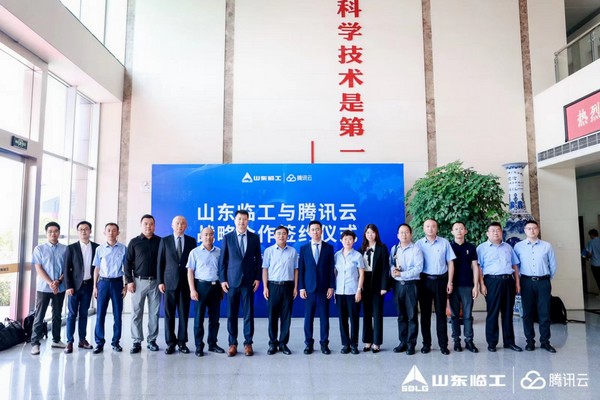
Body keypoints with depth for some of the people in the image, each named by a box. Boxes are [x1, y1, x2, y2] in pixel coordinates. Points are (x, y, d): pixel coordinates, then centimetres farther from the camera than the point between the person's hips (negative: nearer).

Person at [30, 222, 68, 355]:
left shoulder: (65, 249, 3)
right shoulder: (39, 249, 0)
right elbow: (38, 269, -5)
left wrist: (58, 281, -13)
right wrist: (50, 283, -15)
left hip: (60, 288, 2)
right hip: (43, 287, -2)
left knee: (57, 315, 11)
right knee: (39, 316, 0)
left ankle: (56, 340, 21)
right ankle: (35, 343, 7)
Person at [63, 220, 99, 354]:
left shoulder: (96, 247, 5)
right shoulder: (71, 248, 0)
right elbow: (66, 269, -2)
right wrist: (68, 286, -8)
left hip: (89, 285, 2)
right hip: (75, 285, -2)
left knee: (84, 313, 11)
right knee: (72, 314, 0)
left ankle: (82, 340, 18)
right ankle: (69, 342, 7)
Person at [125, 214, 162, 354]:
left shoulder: (160, 241, 4)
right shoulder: (134, 242, 4)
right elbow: (128, 262, 3)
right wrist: (129, 281, -4)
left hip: (155, 281, 0)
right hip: (139, 281, 0)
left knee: (154, 312, 5)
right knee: (136, 313, 1)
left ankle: (152, 340, 14)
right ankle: (137, 342, 9)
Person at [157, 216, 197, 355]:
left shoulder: (191, 241, 6)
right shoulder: (165, 241, 5)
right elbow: (160, 262, 4)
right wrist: (160, 281, -3)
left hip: (185, 282, 1)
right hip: (169, 282, 0)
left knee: (184, 313, 4)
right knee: (169, 314, 3)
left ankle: (182, 342, 14)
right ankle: (170, 342, 13)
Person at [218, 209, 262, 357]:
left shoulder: (254, 238, 5)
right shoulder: (227, 238, 4)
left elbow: (258, 259, 7)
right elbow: (222, 260, 4)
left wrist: (257, 278, 0)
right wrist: (222, 279, -2)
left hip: (248, 281, 0)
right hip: (232, 280, 0)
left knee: (248, 313, 4)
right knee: (231, 314, 5)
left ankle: (248, 343, 14)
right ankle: (232, 343, 15)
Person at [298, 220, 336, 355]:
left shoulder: (329, 248, 5)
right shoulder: (304, 248, 6)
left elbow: (331, 269, 3)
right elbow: (300, 269, 4)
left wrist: (331, 287, -3)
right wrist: (301, 288, -3)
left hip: (324, 288, 0)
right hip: (309, 288, 0)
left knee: (324, 317, 4)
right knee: (308, 317, 4)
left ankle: (324, 344, 15)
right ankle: (309, 343, 15)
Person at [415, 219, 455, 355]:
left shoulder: (445, 243, 3)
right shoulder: (419, 244, 3)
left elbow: (450, 263, 4)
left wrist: (449, 282, -1)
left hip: (441, 280, 0)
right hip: (425, 281, 0)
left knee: (441, 313, 5)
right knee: (425, 313, 6)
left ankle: (443, 344, 13)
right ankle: (426, 343, 16)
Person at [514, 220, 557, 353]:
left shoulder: (547, 246, 3)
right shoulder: (518, 246, 2)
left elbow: (553, 265, 9)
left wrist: (548, 278, 13)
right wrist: (518, 279, 6)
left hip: (543, 282, 0)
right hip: (527, 282, 0)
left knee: (544, 312, 3)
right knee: (527, 313, 6)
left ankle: (545, 341, 15)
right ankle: (530, 341, 15)